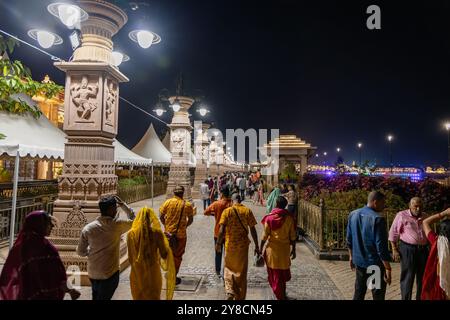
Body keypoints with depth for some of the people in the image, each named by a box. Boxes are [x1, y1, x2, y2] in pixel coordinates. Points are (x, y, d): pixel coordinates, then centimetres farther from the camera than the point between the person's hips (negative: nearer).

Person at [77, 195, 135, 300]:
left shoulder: (88, 228, -7)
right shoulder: (117, 225, -17)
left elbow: (80, 252, 1)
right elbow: (133, 219, 2)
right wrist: (123, 204, 1)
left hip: (92, 273, 4)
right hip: (110, 274, -4)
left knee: (96, 297, 25)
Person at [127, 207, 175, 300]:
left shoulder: (131, 233, -9)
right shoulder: (157, 232, -12)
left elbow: (130, 258, -4)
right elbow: (164, 254, -8)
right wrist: (165, 240, 7)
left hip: (137, 273, 1)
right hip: (153, 272, -1)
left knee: (139, 297, 19)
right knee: (154, 297, 18)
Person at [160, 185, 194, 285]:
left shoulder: (168, 202, -6)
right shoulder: (187, 205, -8)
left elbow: (161, 216, -3)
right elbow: (191, 220, -1)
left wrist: (166, 225, 11)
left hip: (168, 232, 2)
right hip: (181, 234, -2)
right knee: (178, 255, 11)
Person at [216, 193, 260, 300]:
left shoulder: (227, 211, -6)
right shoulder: (247, 211, -3)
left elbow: (221, 230, -12)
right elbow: (252, 229, -3)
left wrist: (218, 243, -2)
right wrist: (256, 246, 3)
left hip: (230, 244, -1)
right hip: (243, 245, 1)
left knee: (229, 269, 16)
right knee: (241, 272, 14)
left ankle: (230, 292, 0)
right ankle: (240, 297, 21)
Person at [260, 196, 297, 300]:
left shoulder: (269, 217, -12)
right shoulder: (289, 218, -8)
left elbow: (265, 235, -9)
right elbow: (292, 236, -3)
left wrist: (260, 248, 1)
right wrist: (293, 249, 10)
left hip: (272, 248, -2)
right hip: (285, 248, 2)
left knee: (274, 273, 13)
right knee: (284, 271, 22)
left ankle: (280, 296, 18)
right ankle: (283, 294, 34)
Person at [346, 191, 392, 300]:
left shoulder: (353, 215, 2)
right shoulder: (377, 219, -20)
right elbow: (381, 247, -21)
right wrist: (388, 268, -13)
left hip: (358, 261, 7)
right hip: (375, 264, -6)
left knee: (359, 293, 19)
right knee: (378, 295, 8)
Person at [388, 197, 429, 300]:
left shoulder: (424, 218, 10)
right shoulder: (402, 215, -5)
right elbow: (393, 233, -4)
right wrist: (394, 250, -8)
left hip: (423, 250, 5)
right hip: (407, 249, -5)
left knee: (422, 278, 14)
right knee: (407, 278, 0)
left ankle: (421, 298, 29)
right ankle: (406, 298, 11)